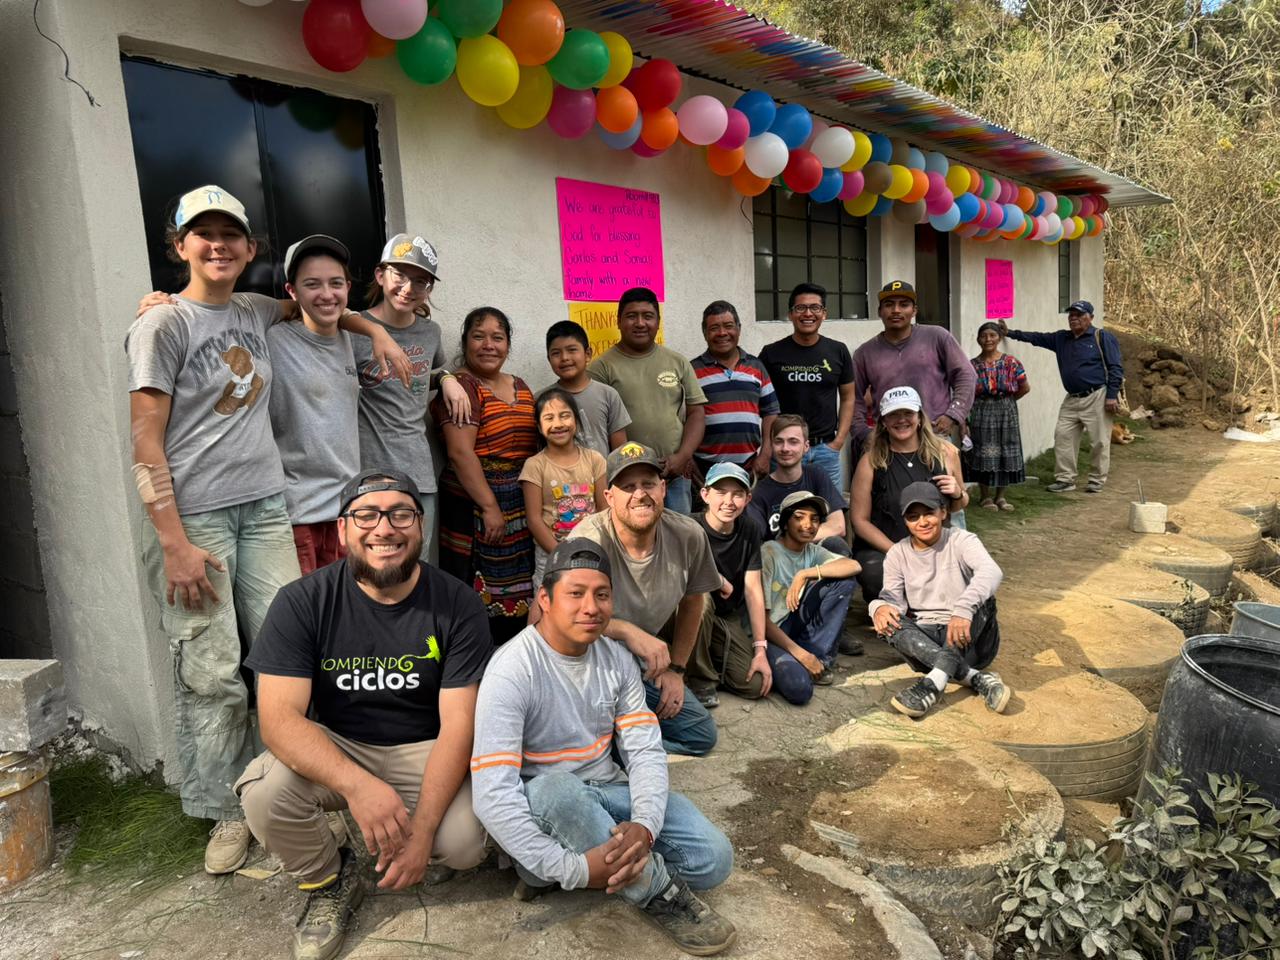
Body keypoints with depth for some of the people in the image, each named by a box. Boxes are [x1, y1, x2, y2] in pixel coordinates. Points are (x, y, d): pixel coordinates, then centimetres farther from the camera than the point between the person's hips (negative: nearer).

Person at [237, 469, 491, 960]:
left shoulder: (457, 605, -14)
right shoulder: (302, 602, -14)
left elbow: (458, 724, -15)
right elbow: (278, 715, -21)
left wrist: (422, 828, -27)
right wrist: (357, 784, -38)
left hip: (424, 752, 0)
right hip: (334, 751, 1)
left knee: (464, 842, -26)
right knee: (265, 793, -29)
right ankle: (329, 883, 5)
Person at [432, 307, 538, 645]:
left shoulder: (520, 387, 15)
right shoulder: (462, 386, -8)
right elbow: (460, 453, -16)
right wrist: (490, 507, -19)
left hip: (522, 507, 7)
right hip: (475, 506, -7)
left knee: (516, 595, 12)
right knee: (478, 594, -2)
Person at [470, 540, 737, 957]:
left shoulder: (618, 660, -3)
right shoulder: (511, 671, -22)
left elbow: (646, 751, -7)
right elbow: (493, 796, -28)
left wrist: (645, 827, -28)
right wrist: (572, 869, -33)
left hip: (609, 790, 6)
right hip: (543, 804, -5)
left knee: (714, 858, -11)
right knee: (556, 788, -40)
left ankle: (547, 867, -4)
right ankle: (658, 892, -15)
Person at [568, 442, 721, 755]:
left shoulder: (689, 537, -12)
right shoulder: (590, 539, -29)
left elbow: (692, 602, 7)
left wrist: (676, 669, 6)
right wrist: (627, 631, -39)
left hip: (646, 669, 6)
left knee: (702, 735, 4)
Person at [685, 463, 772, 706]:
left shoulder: (750, 528, -4)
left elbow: (753, 589, -4)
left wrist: (760, 649, -7)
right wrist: (721, 582, -21)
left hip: (728, 617, 4)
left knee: (756, 685, -11)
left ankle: (712, 665, 20)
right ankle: (701, 679, -14)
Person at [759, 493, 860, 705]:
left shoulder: (813, 551, 6)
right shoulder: (768, 554, -14)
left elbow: (853, 566, -14)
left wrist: (805, 574, -23)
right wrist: (800, 653, -21)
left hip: (796, 629, 6)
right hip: (769, 634, -6)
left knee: (844, 581, -10)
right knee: (799, 688, -34)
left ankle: (819, 657, -5)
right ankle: (787, 664, 2)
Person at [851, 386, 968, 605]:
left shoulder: (945, 453, 3)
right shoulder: (870, 462, -5)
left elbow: (957, 506, 19)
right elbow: (860, 520, -3)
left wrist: (957, 494, -7)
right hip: (879, 551, -2)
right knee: (876, 574, -35)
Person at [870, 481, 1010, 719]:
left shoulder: (961, 541, -5)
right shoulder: (897, 554, 5)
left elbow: (991, 571, -27)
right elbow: (892, 597, -6)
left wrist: (963, 610, -46)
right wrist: (880, 608, -33)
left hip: (967, 639, -2)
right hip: (923, 640, 2)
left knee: (982, 598, -30)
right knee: (890, 623, -28)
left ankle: (935, 682, -40)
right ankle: (976, 678, -34)